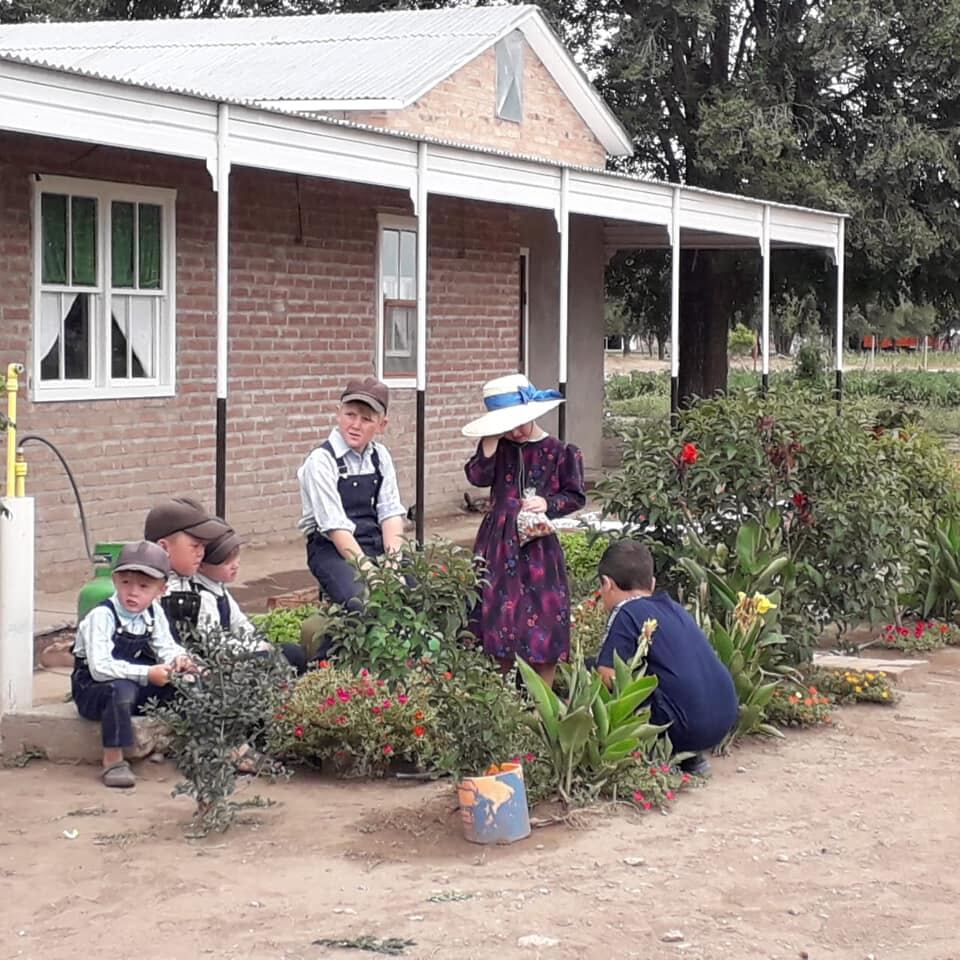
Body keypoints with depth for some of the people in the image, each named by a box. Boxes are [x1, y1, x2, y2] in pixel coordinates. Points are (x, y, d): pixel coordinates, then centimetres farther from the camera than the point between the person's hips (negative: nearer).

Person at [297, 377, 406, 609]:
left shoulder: (380, 456, 9)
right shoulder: (321, 461, -8)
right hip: (333, 550, -5)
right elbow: (335, 526, -16)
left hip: (377, 545, 5)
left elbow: (391, 512, 3)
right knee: (364, 603, -33)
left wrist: (393, 559, -14)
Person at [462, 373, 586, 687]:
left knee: (541, 617, -2)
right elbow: (478, 476, -11)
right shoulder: (498, 446, 5)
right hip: (499, 540, 3)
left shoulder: (558, 451, -3)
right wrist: (491, 439, -12)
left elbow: (575, 496, 1)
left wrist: (547, 503, -15)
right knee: (500, 609, 7)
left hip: (538, 543, -3)